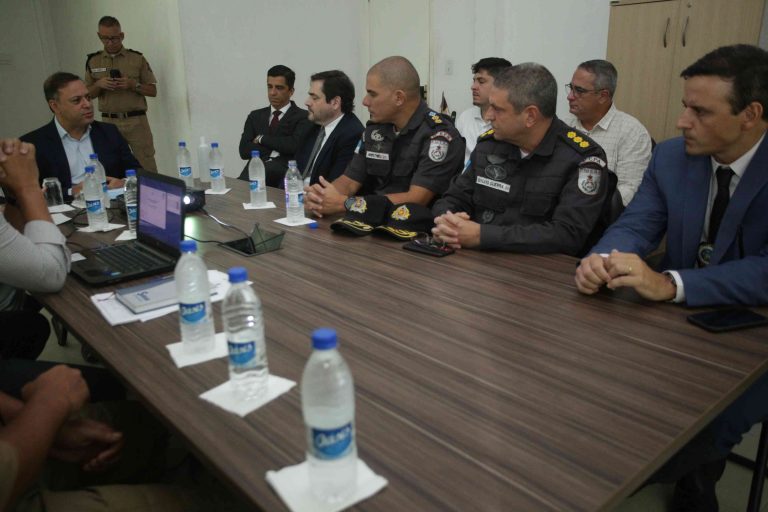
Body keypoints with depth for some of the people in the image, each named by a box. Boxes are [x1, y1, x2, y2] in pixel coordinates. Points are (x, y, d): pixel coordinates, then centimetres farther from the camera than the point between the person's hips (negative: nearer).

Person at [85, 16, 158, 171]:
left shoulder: (137, 58, 2)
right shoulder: (93, 61, 9)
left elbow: (153, 91, 4)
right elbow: (88, 94, 14)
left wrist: (133, 85, -13)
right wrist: (99, 84, -7)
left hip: (136, 120, -2)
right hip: (109, 122, 2)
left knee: (147, 168, -6)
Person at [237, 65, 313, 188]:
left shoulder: (303, 117, 9)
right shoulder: (255, 116, 22)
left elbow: (295, 145, -10)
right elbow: (244, 150, 9)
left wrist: (262, 139, 1)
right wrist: (275, 149, -3)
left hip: (286, 171, -2)